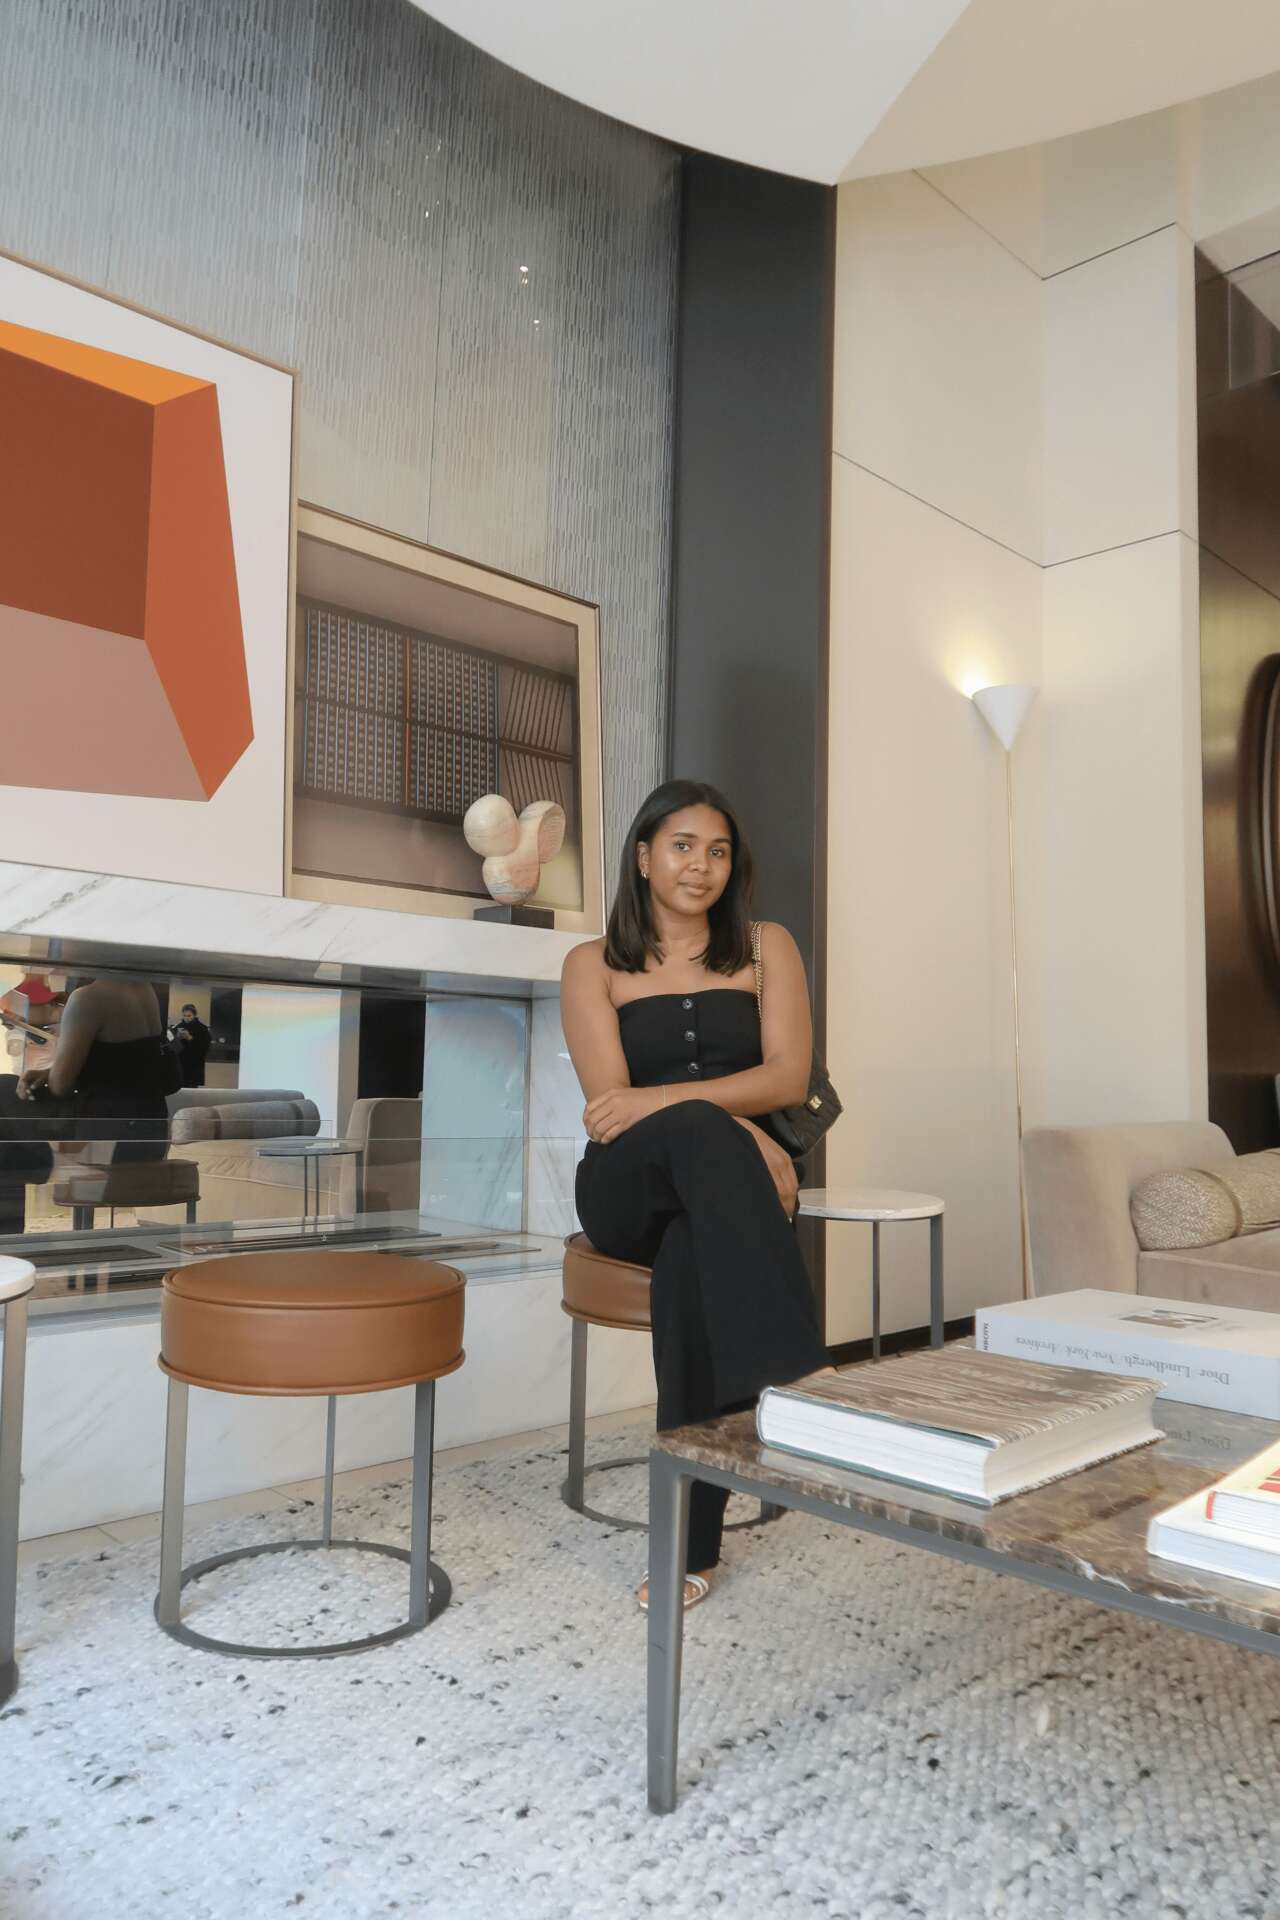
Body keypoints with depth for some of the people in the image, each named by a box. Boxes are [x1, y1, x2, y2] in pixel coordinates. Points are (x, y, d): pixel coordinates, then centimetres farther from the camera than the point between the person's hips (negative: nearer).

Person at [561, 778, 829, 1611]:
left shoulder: (767, 948, 11)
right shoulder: (595, 964, 8)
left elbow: (787, 1077, -3)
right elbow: (610, 1100, -6)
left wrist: (659, 1100, -19)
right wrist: (741, 1138, -21)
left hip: (732, 1183, 1)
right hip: (632, 1188, 0)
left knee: (696, 1258, -37)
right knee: (700, 1133, -37)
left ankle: (693, 1541, -29)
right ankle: (795, 1372, -44)